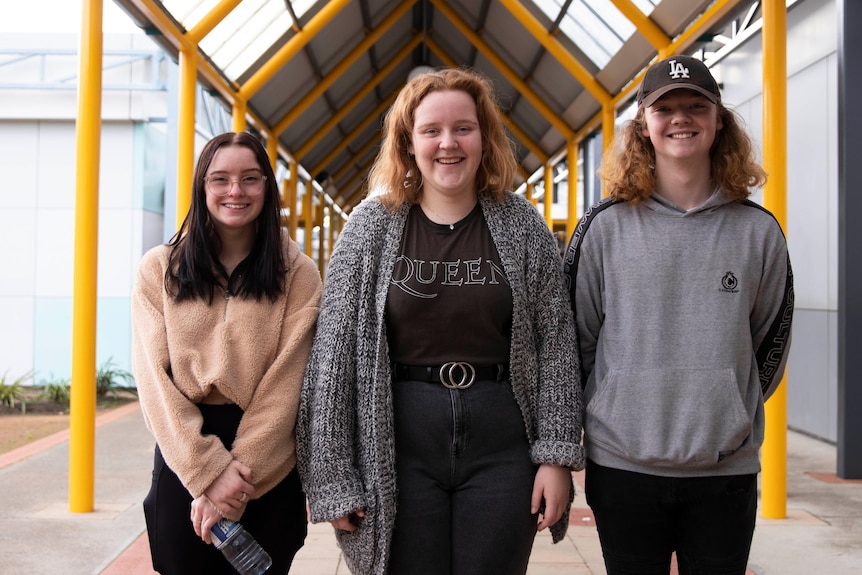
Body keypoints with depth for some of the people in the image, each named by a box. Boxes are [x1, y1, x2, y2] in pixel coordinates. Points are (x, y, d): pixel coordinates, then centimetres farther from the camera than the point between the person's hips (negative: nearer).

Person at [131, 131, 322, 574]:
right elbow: (156, 379, -4)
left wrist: (240, 473, -14)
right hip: (181, 462, 1)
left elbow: (284, 384, -7)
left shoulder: (297, 274, -1)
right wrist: (208, 468, -14)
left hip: (271, 468, 0)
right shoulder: (159, 270, 3)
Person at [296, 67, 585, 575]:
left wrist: (556, 455, -4)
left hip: (501, 441, 1)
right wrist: (332, 477, -4)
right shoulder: (371, 227, 0)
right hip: (400, 439, 0)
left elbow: (557, 343, 2)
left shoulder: (523, 226, 2)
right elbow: (333, 351, -1)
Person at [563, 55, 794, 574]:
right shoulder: (607, 227, -1)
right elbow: (575, 337, 5)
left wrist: (730, 415, 13)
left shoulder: (758, 232, 3)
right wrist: (614, 414, 9)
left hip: (728, 469, 1)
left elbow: (770, 345, 13)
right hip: (623, 466, -1)